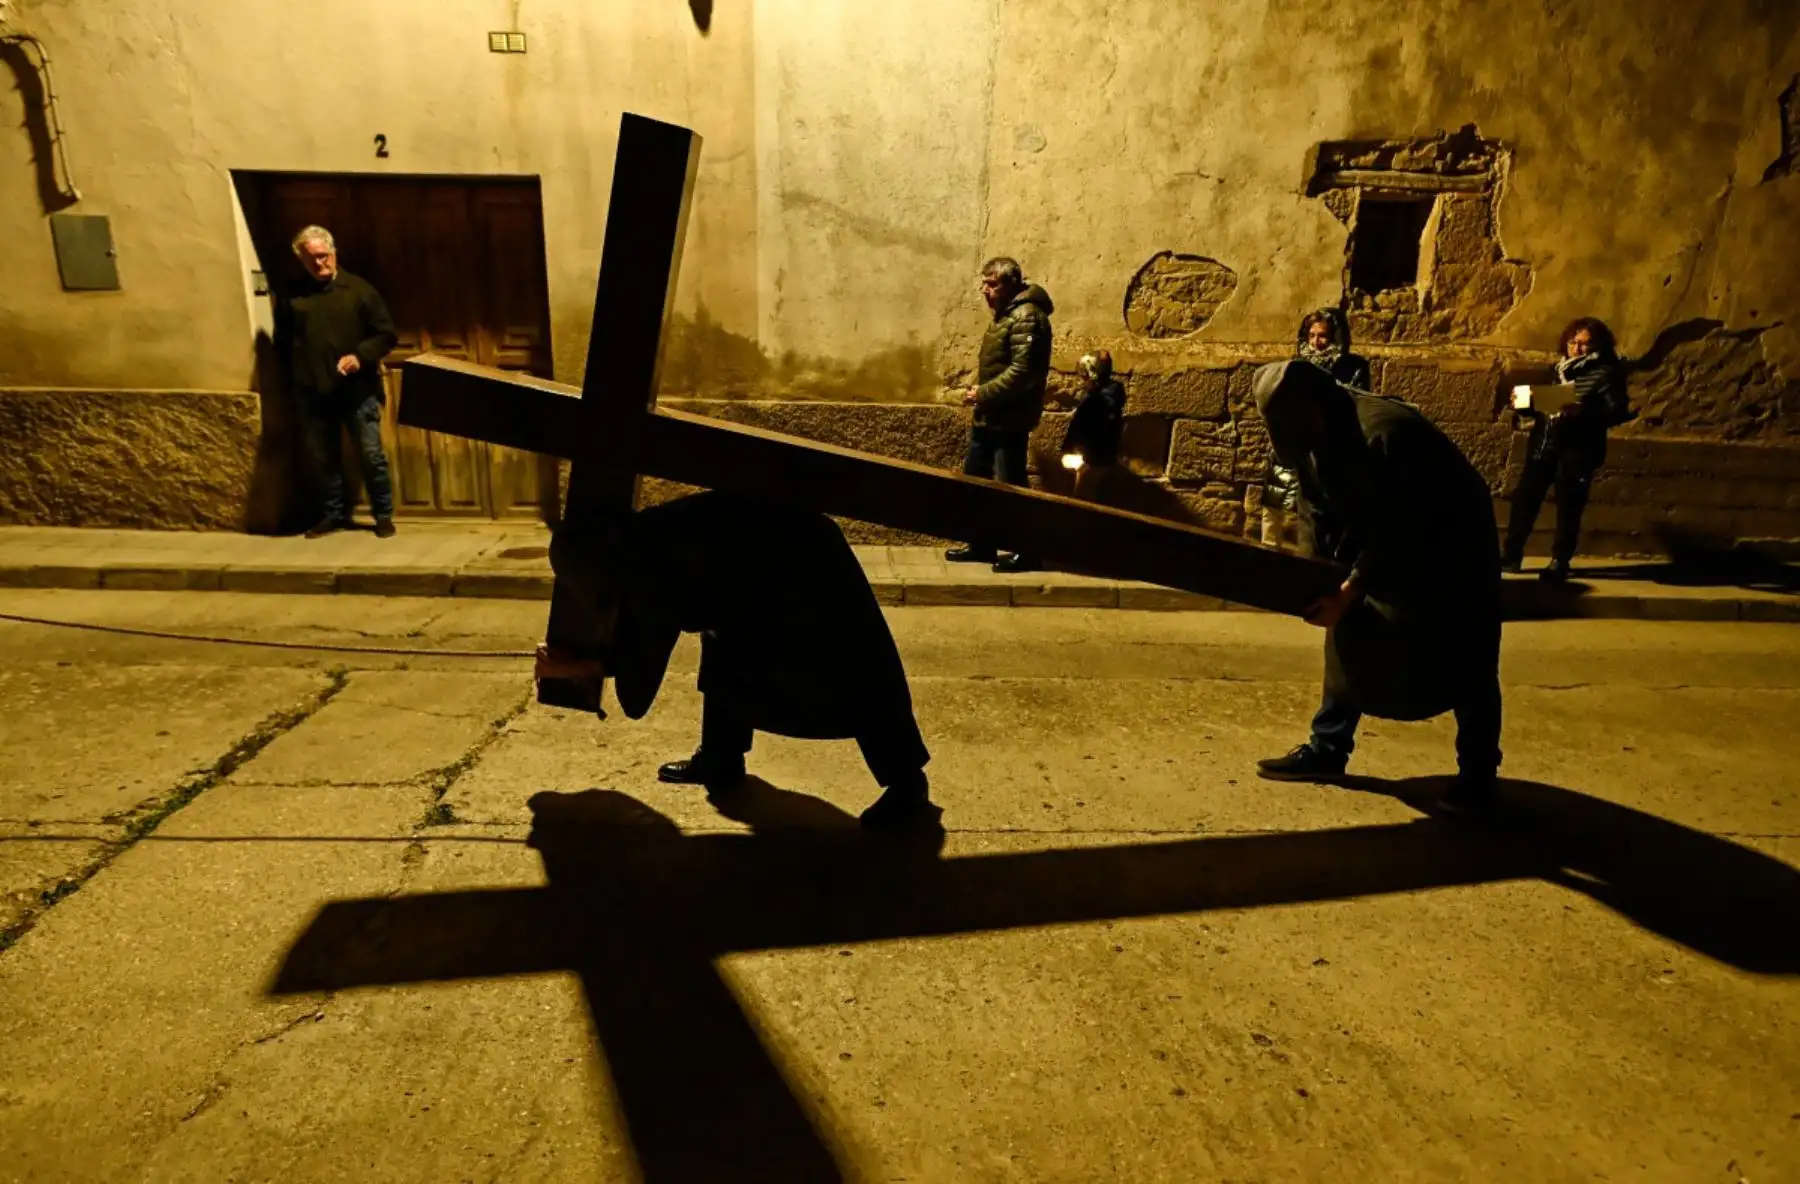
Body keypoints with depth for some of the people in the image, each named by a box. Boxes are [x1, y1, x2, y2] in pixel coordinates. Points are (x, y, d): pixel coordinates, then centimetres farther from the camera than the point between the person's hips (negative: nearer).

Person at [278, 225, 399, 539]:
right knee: (324, 458, 9)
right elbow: (284, 343, 14)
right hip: (313, 393, 3)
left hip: (358, 390, -3)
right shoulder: (293, 297, 9)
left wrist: (360, 356, -14)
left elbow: (386, 334, 1)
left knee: (371, 455, -1)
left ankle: (384, 515, 10)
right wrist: (295, 379, 3)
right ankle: (333, 514, 22)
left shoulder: (359, 289, 3)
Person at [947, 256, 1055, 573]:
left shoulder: (1026, 316, -16)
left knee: (1011, 484, -3)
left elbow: (1022, 372, -24)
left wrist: (983, 393, -18)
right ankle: (981, 544, 25)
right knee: (974, 476, 14)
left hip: (1010, 419, -10)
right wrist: (980, 392, 8)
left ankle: (1026, 552, 9)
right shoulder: (1006, 313, 17)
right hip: (989, 416, 10)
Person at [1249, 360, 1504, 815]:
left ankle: (1477, 774, 12)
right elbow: (1330, 509, 3)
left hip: (1452, 545, -8)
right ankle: (1327, 749, 13)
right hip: (1387, 540, 8)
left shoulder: (1383, 436, -33)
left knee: (1464, 661, -2)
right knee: (1351, 638, 5)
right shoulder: (1319, 436, -8)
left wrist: (1347, 592, -29)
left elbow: (1393, 532, -30)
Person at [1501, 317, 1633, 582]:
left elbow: (1618, 412, -13)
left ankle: (1559, 563, 10)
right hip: (1543, 443, 6)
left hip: (1578, 450, -5)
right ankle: (1512, 556, 11)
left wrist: (1583, 412, -29)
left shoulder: (1607, 373, -3)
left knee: (1568, 508, -1)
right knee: (1524, 499, 3)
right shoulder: (1560, 368, 15)